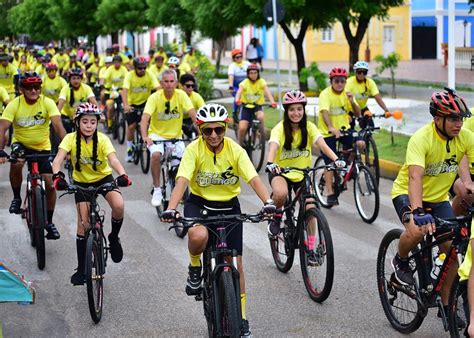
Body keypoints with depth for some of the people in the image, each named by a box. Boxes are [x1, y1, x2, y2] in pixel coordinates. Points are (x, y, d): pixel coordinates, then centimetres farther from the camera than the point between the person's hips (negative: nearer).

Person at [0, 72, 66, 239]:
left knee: (50, 184, -6)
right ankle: (17, 198, -7)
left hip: (42, 147, 1)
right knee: (16, 164, -34)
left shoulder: (48, 103, -18)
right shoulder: (14, 105, -18)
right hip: (20, 144, -1)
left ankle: (49, 222, 14)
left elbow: (58, 125, -29)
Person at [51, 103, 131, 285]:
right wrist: (57, 175, -54)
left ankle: (114, 238, 1)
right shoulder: (71, 139, -19)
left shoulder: (102, 139, -20)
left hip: (103, 177, -1)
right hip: (81, 182, 1)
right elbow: (58, 159, -33)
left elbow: (113, 159, -35)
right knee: (83, 222, -3)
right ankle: (82, 268, 9)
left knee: (118, 205, -29)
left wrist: (122, 175, -54)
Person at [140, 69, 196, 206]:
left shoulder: (181, 95, -12)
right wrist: (145, 136, -43)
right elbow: (145, 118, -26)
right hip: (157, 134, -2)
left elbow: (193, 114, -21)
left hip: (176, 136, 2)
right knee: (156, 155, -31)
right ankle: (157, 190, -15)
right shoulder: (155, 97, -16)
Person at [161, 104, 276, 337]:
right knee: (198, 236, -36)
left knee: (236, 263, 3)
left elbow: (253, 178, -24)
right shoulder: (193, 150, -17)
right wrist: (170, 209, -44)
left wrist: (268, 202, -43)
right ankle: (195, 268, -1)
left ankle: (241, 317, 19)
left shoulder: (235, 150, -14)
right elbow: (182, 181, -28)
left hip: (228, 205, 2)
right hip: (199, 202, -1)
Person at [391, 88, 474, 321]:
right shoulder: (422, 138, -28)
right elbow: (415, 177, -39)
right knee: (417, 230, -33)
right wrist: (418, 212, -52)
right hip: (407, 193, -5)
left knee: (451, 248, -5)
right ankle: (400, 261, 1)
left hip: (439, 197, 5)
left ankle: (445, 304, 13)